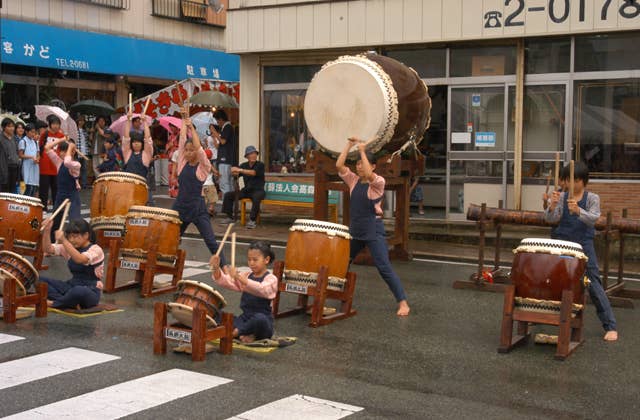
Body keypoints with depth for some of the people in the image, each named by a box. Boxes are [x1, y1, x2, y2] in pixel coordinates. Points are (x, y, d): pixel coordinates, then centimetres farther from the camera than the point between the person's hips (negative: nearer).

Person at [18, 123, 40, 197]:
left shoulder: (35, 142, 15)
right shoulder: (23, 141, -3)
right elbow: (20, 155, -7)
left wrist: (37, 159, -5)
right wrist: (31, 157, -17)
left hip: (35, 166, 6)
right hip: (27, 167, -6)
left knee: (34, 187, 3)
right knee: (29, 187, -13)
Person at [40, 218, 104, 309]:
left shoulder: (95, 249, -11)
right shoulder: (69, 247, 10)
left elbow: (80, 259, -32)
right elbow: (47, 249, -3)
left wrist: (63, 241, -38)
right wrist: (47, 231, -18)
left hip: (91, 292, -7)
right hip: (72, 286, 7)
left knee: (79, 291, -43)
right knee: (39, 280, -9)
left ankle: (54, 303, -12)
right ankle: (72, 303, -21)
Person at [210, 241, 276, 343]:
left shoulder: (271, 279, -8)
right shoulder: (246, 275, 12)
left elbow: (261, 289, -31)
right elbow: (225, 281, -1)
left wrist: (239, 278, -41)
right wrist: (216, 268, -21)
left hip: (262, 320, -5)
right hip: (245, 318, 5)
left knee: (260, 318, -39)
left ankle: (236, 331, -14)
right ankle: (245, 334, -21)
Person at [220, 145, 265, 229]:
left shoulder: (260, 165, -5)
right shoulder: (244, 165, 9)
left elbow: (253, 173, -24)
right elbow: (235, 174, -1)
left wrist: (240, 170, -32)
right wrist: (234, 172, -26)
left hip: (258, 190, -5)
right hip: (246, 190, 5)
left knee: (256, 198, -39)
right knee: (228, 195, -6)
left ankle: (252, 220, -33)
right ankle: (230, 217, 3)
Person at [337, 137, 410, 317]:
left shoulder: (378, 182, -9)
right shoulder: (353, 180, 6)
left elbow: (369, 175, -30)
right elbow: (339, 165, -4)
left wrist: (362, 151, -24)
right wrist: (349, 145, -8)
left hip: (373, 231, -6)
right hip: (354, 230, 6)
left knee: (384, 267, -10)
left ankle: (403, 303, -7)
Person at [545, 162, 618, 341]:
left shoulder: (592, 198, -2)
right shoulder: (561, 197, 3)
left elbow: (593, 219, -19)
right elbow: (550, 219, -8)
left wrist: (578, 211, -39)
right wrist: (552, 206, -30)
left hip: (584, 246, -3)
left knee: (594, 284, -7)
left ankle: (610, 326, -2)